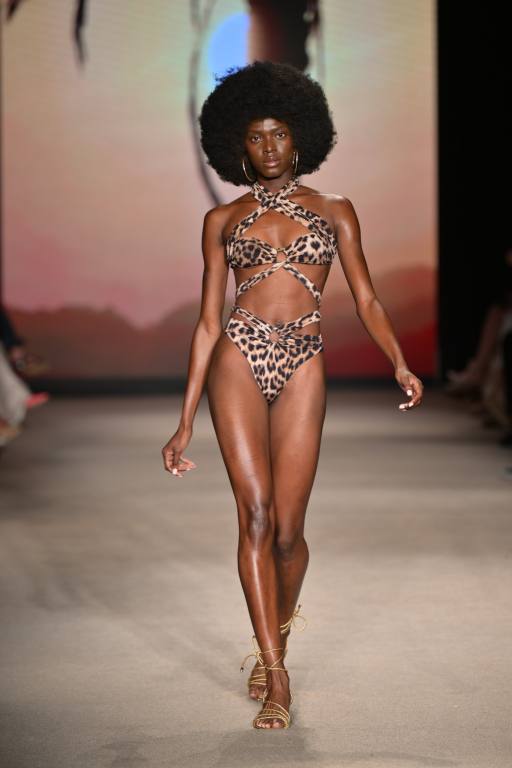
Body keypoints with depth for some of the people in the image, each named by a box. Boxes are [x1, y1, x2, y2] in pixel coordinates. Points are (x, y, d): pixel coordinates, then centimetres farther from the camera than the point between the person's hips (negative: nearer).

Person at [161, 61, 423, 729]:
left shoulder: (334, 211, 14)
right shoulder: (222, 220, 13)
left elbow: (366, 299, 8)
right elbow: (208, 322, 11)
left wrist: (401, 363, -9)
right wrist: (185, 423, 7)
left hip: (302, 368, 0)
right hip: (237, 360, 0)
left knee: (287, 529, -2)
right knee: (255, 515, -9)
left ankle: (275, 638, 27)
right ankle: (276, 675, -4)